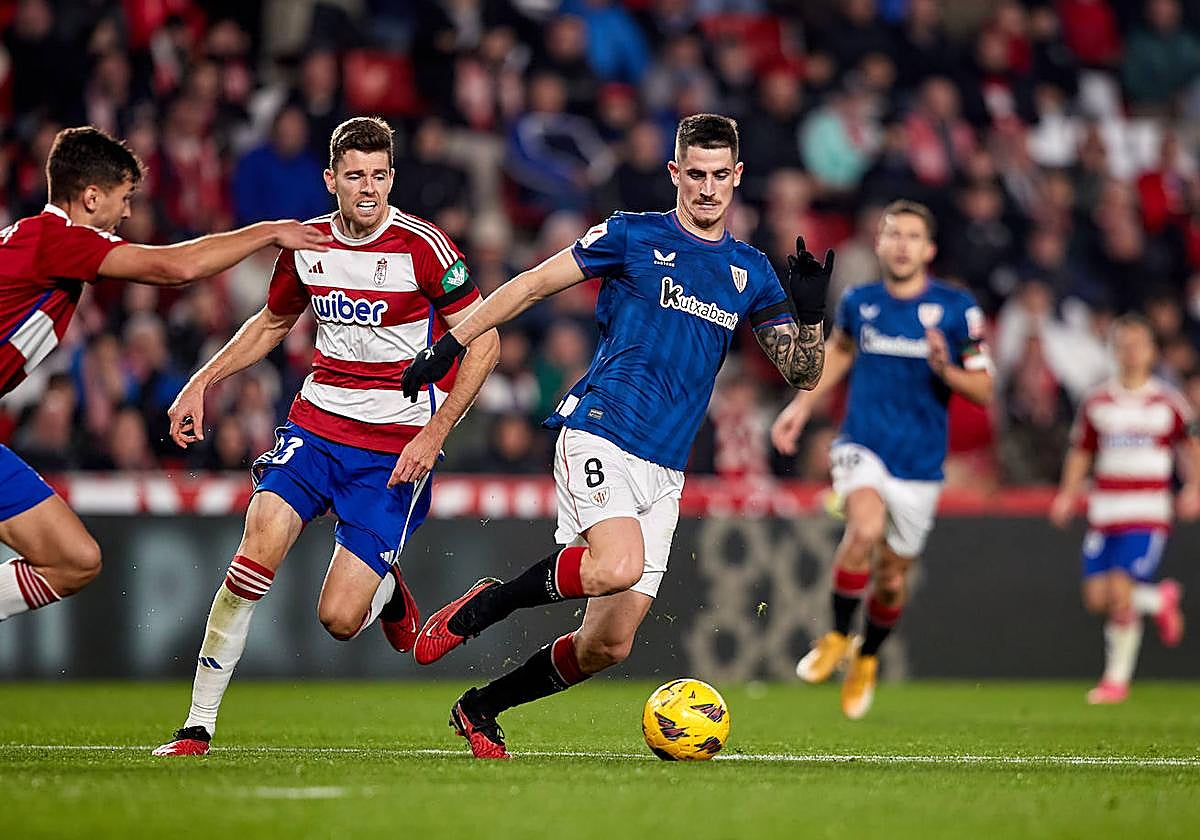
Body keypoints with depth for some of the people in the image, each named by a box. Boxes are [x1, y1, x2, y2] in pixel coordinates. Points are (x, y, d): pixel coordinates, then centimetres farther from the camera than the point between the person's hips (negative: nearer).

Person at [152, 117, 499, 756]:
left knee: (339, 619, -10)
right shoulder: (305, 244, 3)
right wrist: (202, 382, 13)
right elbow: (273, 322, 23)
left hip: (396, 447, -3)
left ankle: (386, 589, 29)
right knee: (259, 548, -21)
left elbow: (483, 341, -7)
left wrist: (434, 433, -15)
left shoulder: (422, 246, -11)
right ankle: (198, 726, -12)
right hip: (316, 422, 4)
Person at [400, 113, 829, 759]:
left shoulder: (750, 272, 15)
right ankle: (478, 609, -10)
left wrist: (810, 313, -8)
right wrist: (452, 342, -1)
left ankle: (479, 709, 21)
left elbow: (802, 374, 12)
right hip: (599, 434, -5)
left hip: (664, 470, 5)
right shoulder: (633, 236, 3)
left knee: (609, 644, 0)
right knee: (618, 567, -33)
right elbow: (533, 285, 6)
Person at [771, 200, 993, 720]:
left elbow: (983, 389, -2)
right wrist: (804, 405, 18)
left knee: (892, 577, 8)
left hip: (920, 462, 0)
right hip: (862, 446, 0)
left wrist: (945, 369, -21)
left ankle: (866, 658, 39)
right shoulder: (858, 302, 3)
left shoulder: (956, 308, -5)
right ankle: (837, 636, -10)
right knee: (866, 526, -31)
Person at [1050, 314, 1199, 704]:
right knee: (1096, 597, -3)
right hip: (1104, 514, 4)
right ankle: (1159, 600, 28)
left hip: (1148, 515, -3)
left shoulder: (1169, 402, 2)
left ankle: (1117, 678, 0)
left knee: (1120, 591, -16)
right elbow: (1081, 452, 15)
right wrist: (1068, 494, 2)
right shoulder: (1096, 402, 8)